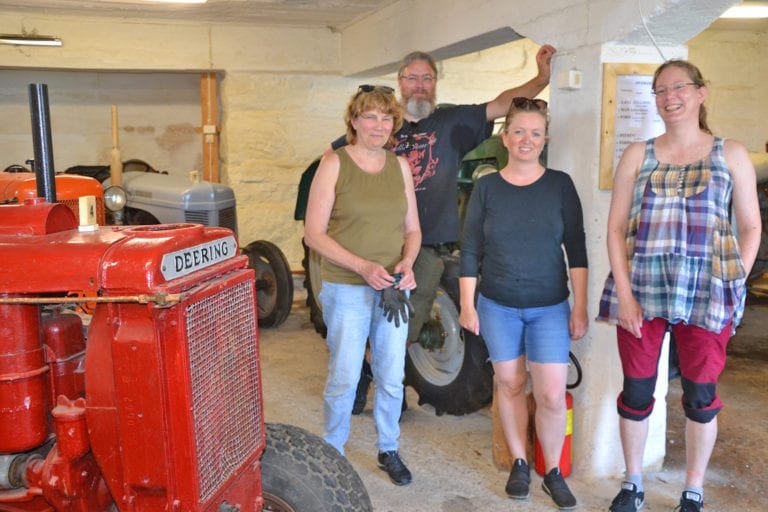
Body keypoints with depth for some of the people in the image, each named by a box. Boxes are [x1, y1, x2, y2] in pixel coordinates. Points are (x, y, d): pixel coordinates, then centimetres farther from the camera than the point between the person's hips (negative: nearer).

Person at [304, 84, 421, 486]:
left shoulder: (400, 166, 7)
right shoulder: (334, 164, -6)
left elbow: (412, 229, 11)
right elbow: (314, 233, -10)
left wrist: (406, 263, -9)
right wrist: (363, 266, -20)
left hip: (393, 288, 4)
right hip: (346, 289, -4)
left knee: (391, 377, 13)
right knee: (344, 378, 4)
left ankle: (388, 451, 33)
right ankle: (332, 453, 25)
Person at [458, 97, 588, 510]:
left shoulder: (560, 185, -2)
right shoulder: (486, 187, -2)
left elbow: (576, 248, -1)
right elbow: (470, 251, 1)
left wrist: (580, 306, -4)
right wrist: (467, 305, -2)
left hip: (550, 308, 0)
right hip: (497, 306, 1)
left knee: (552, 395, -2)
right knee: (510, 385, 11)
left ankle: (553, 472, 20)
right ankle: (519, 464, 29)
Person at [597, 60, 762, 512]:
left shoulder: (731, 154, 6)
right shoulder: (637, 155, 8)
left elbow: (751, 227, 8)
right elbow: (616, 227, 3)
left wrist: (733, 285, -4)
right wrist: (624, 293, -7)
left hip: (706, 295, -1)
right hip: (641, 290, 1)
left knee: (701, 397, 7)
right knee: (637, 392, 8)